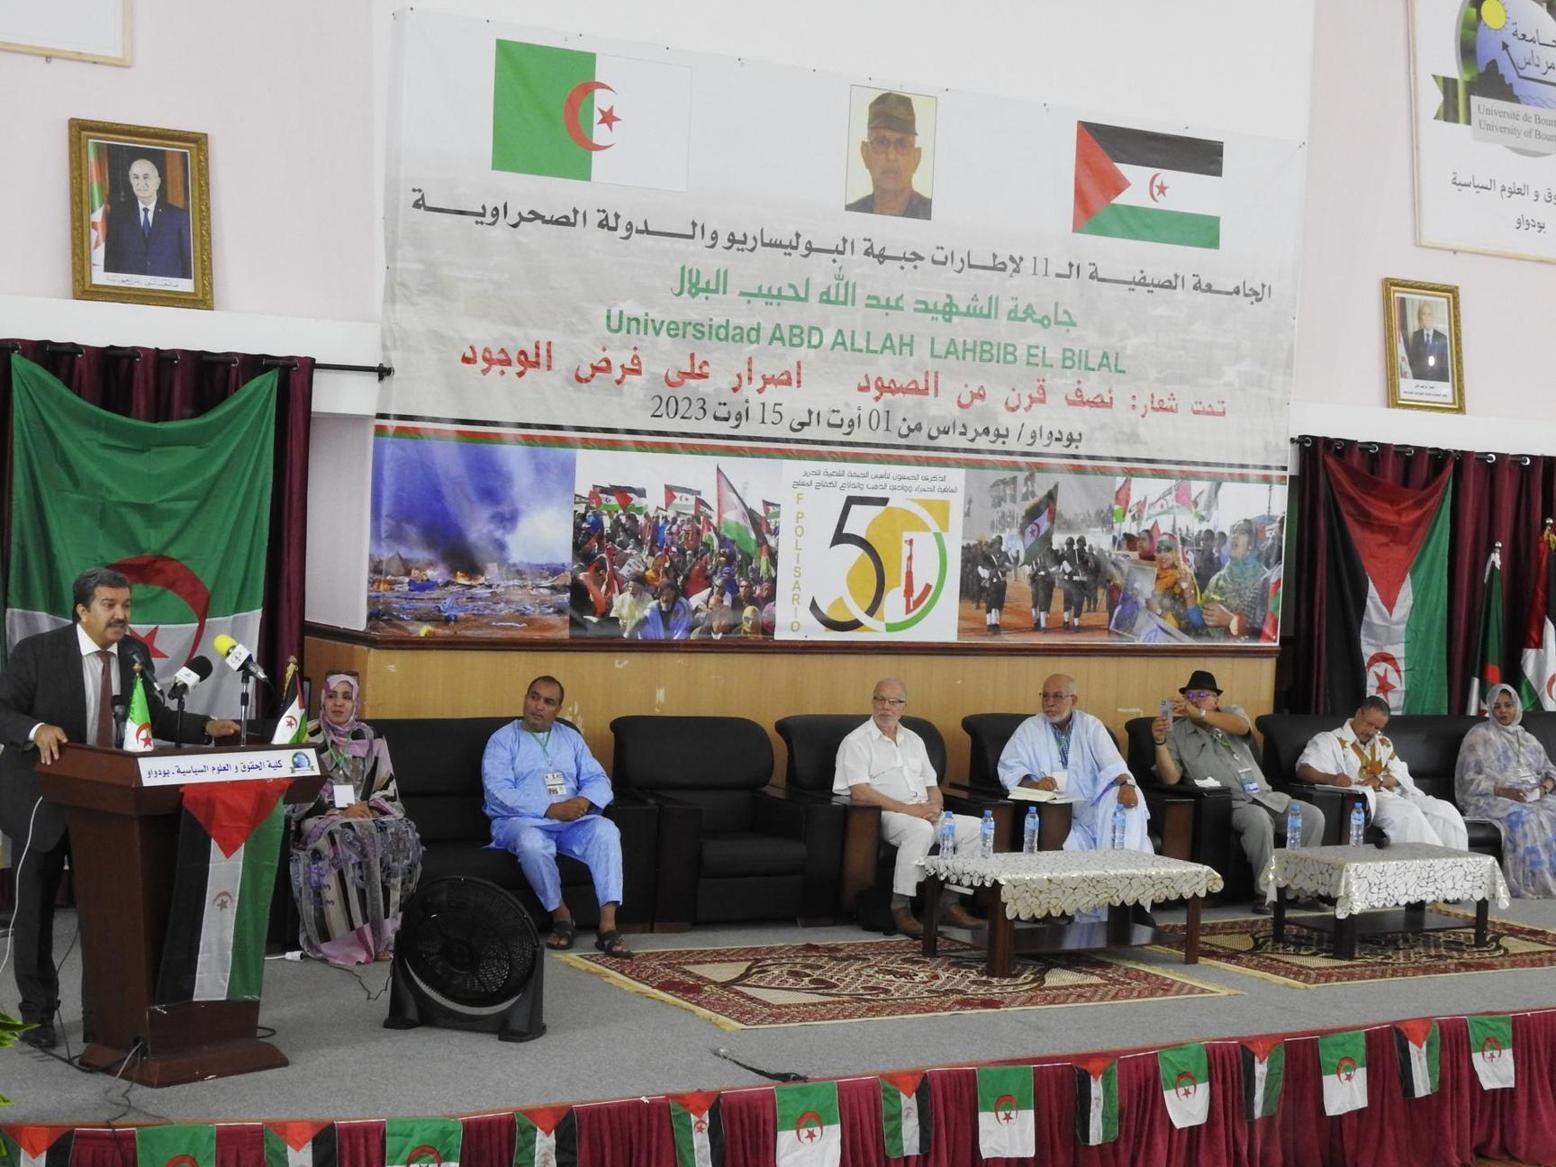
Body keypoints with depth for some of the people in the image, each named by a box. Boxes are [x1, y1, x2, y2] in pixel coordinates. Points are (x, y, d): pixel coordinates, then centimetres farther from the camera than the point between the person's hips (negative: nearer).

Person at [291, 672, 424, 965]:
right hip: (322, 820, -3)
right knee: (348, 839, -38)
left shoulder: (370, 739, 14)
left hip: (367, 815, 3)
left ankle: (382, 935, -26)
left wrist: (370, 809, -11)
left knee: (402, 835, -30)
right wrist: (338, 813, -16)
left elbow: (388, 790, 11)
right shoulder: (307, 737, 5)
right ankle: (350, 940, -36)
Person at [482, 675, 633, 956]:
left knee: (605, 830, -28)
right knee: (532, 843, -38)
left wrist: (583, 801, -15)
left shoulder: (571, 738, 19)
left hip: (572, 820, 3)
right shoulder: (503, 740, 5)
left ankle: (608, 925, -34)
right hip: (522, 820, -3)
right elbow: (498, 793, -10)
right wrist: (551, 809, -19)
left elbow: (599, 780, 10)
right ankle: (561, 917, -17)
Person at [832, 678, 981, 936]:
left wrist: (934, 806, -4)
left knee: (975, 827, -12)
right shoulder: (857, 742, -1)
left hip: (924, 814, 7)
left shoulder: (914, 740, 21)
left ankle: (952, 902, -10)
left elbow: (932, 786, 21)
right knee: (920, 829, -38)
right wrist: (907, 809, -19)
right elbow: (859, 792, -13)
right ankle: (900, 907, -31)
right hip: (883, 816, -7)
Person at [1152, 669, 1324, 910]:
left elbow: (1242, 727, -13)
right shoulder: (1176, 732, 8)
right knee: (1259, 820, -36)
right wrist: (1160, 743, -21)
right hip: (1229, 804, -4)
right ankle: (1267, 893, -26)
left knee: (1313, 816, -16)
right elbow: (1171, 778, -5)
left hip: (1264, 795, 4)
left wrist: (1199, 714, -28)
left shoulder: (1231, 713, 14)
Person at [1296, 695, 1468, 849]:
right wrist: (1331, 778, -31)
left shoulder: (1383, 744, 28)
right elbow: (1303, 769, -9)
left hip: (1394, 795, 7)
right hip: (1366, 799, -7)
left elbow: (1400, 775, 14)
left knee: (1445, 810, -14)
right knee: (1407, 814, -34)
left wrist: (1380, 780, -11)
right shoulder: (1330, 740, 7)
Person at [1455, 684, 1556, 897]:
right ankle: (1529, 884, -34)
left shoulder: (1528, 739, 24)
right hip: (1492, 800, -5)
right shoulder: (1479, 736, 7)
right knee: (1522, 817, -36)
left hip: (1532, 797, 5)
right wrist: (1502, 791, -15)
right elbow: (1469, 780, -2)